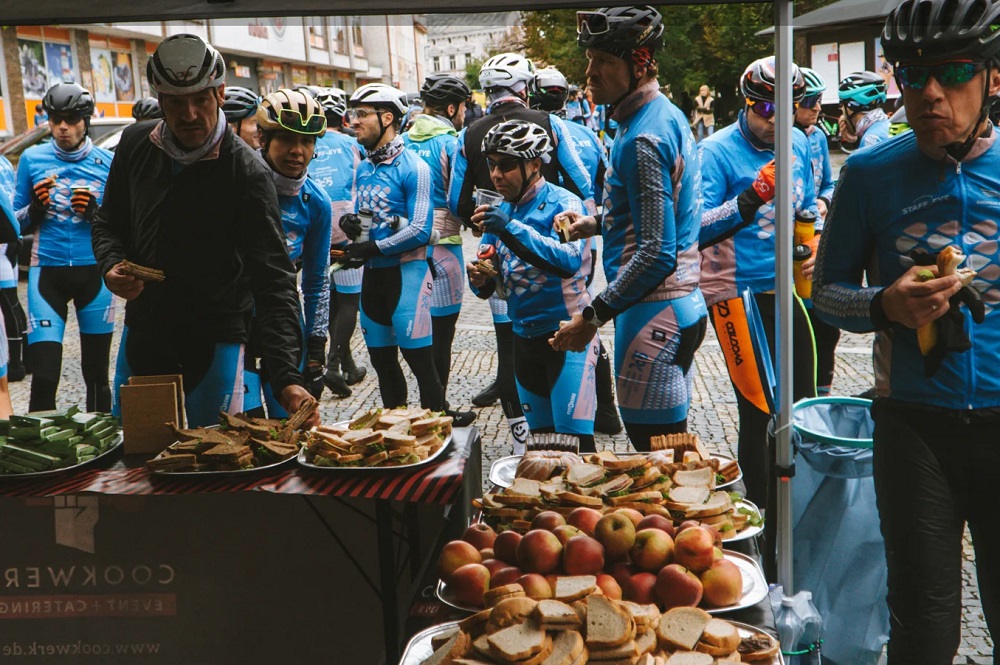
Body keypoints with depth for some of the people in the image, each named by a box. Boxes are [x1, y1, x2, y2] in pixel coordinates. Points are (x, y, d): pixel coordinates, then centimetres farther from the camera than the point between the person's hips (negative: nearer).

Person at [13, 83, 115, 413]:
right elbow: (17, 223, 9)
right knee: (44, 376, -8)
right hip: (47, 271, 0)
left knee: (96, 373, 10)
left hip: (94, 271, 0)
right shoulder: (32, 159, 4)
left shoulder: (107, 163, 2)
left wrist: (96, 213, -14)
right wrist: (36, 207, -12)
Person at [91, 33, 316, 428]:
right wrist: (111, 266, -10)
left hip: (213, 348, -5)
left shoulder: (248, 173, -18)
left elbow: (273, 281, -24)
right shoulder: (135, 145, -2)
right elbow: (109, 223, 14)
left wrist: (287, 378, -35)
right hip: (141, 335, 5)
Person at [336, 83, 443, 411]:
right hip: (372, 273, 8)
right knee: (382, 359, 15)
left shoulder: (412, 167, -11)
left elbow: (420, 231, -17)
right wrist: (350, 223, -3)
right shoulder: (363, 169, 12)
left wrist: (372, 248, -15)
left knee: (418, 357, -6)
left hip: (405, 270, -8)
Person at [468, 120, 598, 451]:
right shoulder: (501, 211, 9)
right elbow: (490, 282, 10)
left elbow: (570, 259, -30)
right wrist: (479, 279, -13)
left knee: (575, 441, -11)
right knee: (540, 437, 16)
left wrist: (512, 229, -36)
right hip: (524, 337, 7)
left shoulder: (563, 203, -11)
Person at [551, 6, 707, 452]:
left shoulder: (644, 139, -19)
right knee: (672, 447, 19)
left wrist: (593, 316, -19)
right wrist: (599, 224, 18)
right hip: (682, 305, 10)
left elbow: (657, 254, -24)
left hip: (653, 315, -10)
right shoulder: (668, 116, 12)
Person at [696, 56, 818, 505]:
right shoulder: (717, 151, -12)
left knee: (802, 401, 16)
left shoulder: (797, 143, 8)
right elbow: (697, 228, -20)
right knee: (758, 409, -1)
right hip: (738, 293, -6)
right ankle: (759, 506, 17)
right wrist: (751, 198, -30)